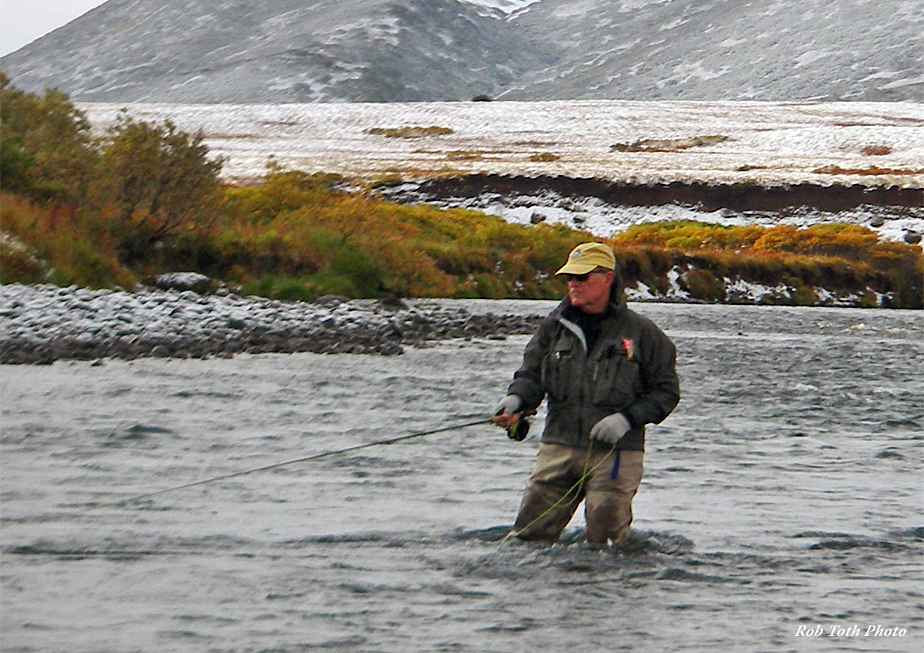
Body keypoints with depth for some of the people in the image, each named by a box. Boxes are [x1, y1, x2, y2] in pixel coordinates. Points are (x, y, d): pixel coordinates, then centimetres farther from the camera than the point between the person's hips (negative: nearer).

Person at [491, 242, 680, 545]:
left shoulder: (640, 332, 0)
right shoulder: (554, 327, 9)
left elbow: (666, 390, 3)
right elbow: (531, 374, 11)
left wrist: (628, 419, -11)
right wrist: (516, 399, -12)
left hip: (615, 454, -3)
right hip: (558, 449, 3)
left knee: (604, 545, -2)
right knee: (529, 536, 1)